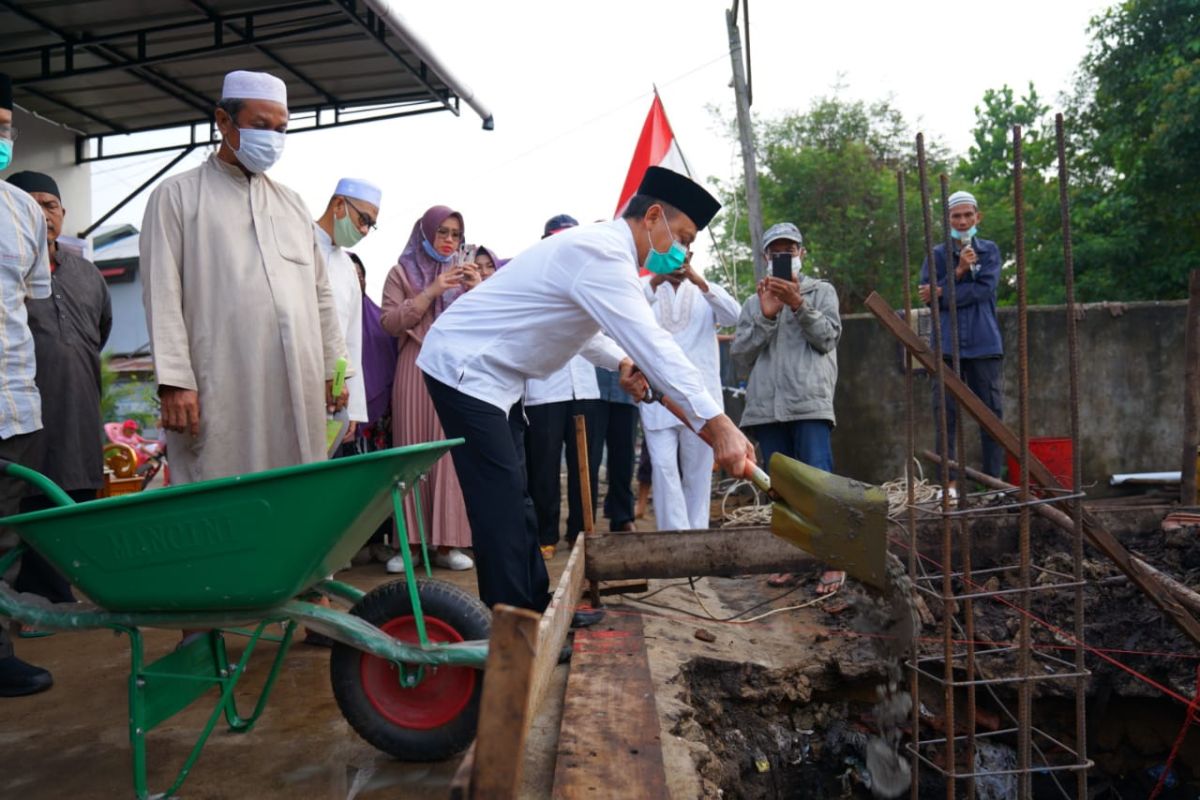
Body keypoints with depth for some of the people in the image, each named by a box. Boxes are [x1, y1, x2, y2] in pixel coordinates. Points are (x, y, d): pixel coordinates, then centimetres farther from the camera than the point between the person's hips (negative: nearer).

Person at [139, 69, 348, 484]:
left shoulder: (293, 204, 20)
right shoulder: (176, 196, 6)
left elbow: (320, 294, 20)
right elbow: (162, 295, -2)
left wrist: (333, 368, 14)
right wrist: (174, 382, -11)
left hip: (299, 389, 4)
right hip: (221, 391, -4)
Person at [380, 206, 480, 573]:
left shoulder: (461, 274, 22)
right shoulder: (401, 272, 11)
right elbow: (390, 322, -2)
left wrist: (478, 291, -4)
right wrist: (431, 291, -9)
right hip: (416, 370, -2)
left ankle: (446, 542, -3)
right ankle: (409, 543, -1)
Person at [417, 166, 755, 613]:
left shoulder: (598, 246, 12)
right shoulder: (603, 255, -21)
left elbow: (582, 328, 22)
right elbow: (652, 343, -31)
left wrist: (621, 361, 3)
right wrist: (717, 423, -35)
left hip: (475, 370, 11)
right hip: (464, 368, -11)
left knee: (510, 504, 12)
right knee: (501, 509, -12)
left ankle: (536, 610, 21)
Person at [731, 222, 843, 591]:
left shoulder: (821, 291, 15)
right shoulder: (754, 303, 19)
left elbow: (827, 337, 1)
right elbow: (740, 357, 8)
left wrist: (799, 305, -11)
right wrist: (765, 316, -3)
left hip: (810, 403, -3)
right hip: (766, 406, 3)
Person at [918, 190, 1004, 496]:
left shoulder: (989, 251, 11)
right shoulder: (938, 255, 10)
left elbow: (984, 290, -6)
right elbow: (926, 295, -2)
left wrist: (941, 294, -10)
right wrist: (959, 271, -10)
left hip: (985, 345, 0)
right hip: (947, 345, 0)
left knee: (992, 413, 0)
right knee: (946, 414, -3)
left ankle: (994, 480, 5)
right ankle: (949, 481, 0)